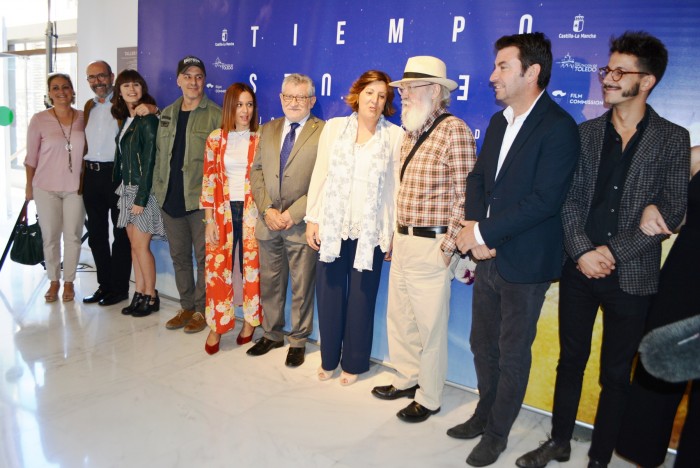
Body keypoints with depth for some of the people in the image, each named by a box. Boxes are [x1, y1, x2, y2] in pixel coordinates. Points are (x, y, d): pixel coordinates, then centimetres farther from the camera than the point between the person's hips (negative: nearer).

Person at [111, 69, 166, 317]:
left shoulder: (147, 119, -12)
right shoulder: (126, 119, 12)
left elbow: (150, 160, -16)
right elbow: (122, 158, 13)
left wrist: (141, 198, -18)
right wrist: (123, 189, 5)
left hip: (143, 189, -8)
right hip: (127, 188, 8)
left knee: (141, 246, -3)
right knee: (134, 245, 10)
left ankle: (151, 297, 10)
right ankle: (139, 294, 19)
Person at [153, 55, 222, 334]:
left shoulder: (215, 115, -4)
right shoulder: (167, 114, 14)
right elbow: (160, 155, 20)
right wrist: (158, 188, 13)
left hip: (201, 199, -6)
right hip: (170, 199, 6)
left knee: (203, 256, 1)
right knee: (179, 256, 13)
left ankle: (202, 309, 16)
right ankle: (186, 306, 27)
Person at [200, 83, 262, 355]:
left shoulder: (260, 139, 1)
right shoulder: (216, 139, 3)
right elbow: (209, 180, 2)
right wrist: (209, 221, -3)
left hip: (251, 211, -1)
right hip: (222, 211, 1)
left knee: (252, 267, 5)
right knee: (217, 268, 2)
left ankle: (250, 321, 24)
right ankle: (216, 327, 17)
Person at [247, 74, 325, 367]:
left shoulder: (324, 132, -6)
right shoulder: (268, 130, 13)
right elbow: (256, 171, 9)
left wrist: (293, 214, -15)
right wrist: (267, 209, -5)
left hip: (301, 223, -5)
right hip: (268, 222, 5)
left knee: (301, 286, 7)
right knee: (269, 282, 15)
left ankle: (298, 341, 24)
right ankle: (272, 334, 33)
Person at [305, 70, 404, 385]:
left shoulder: (395, 136, 0)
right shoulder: (334, 127, 6)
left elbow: (397, 186, -1)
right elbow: (319, 175, 6)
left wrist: (394, 233, -2)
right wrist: (312, 219, 2)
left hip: (370, 231, -1)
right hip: (332, 227, 2)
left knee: (361, 298, 8)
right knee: (329, 295, 8)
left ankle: (354, 362, 27)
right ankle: (329, 358, 29)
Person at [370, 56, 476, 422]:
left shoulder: (454, 131, -12)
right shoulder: (411, 132, 13)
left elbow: (466, 196, -15)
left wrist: (448, 246, -16)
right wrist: (397, 235, 14)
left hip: (431, 247, -8)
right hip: (403, 242, 8)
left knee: (429, 326, 4)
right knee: (398, 317, 18)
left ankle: (428, 398, 22)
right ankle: (407, 379, 38)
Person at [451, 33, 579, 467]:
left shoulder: (559, 128, -15)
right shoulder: (498, 121, 10)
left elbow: (545, 199, -22)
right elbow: (477, 178, 9)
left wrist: (484, 232, -19)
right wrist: (474, 227, -8)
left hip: (525, 264, -7)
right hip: (489, 257, 7)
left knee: (513, 355, 10)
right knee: (483, 345, 19)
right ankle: (485, 414, 40)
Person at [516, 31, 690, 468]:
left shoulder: (673, 139, -1)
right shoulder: (586, 132, 6)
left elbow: (673, 211, -6)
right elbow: (569, 199, 1)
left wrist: (613, 252, -13)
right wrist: (583, 252, -12)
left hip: (631, 276, -2)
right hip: (580, 268, 2)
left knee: (616, 372, 9)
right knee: (571, 359, 14)